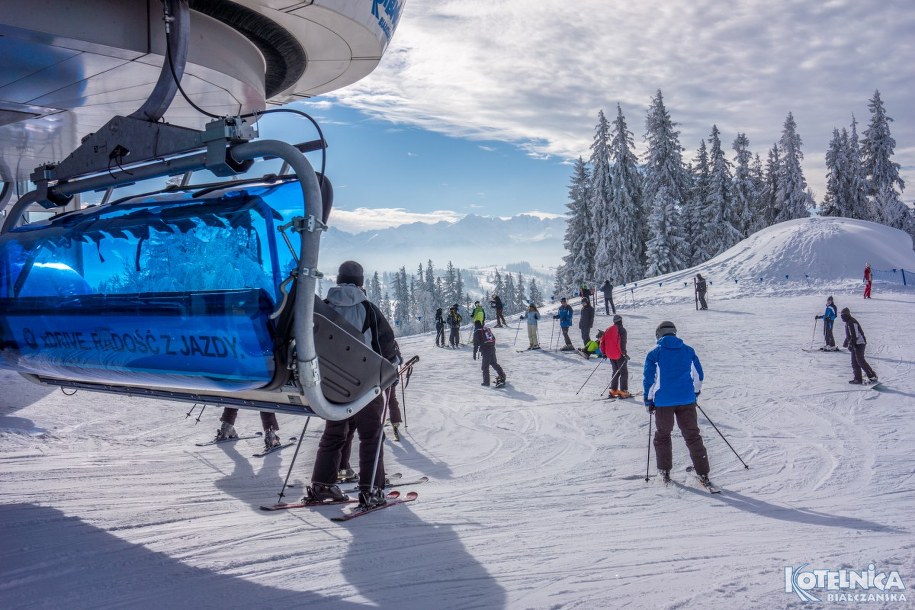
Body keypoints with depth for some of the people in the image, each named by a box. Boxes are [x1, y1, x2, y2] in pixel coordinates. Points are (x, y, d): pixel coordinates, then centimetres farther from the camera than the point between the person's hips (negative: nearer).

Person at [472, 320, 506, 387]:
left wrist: (474, 353, -4)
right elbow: (494, 338, 19)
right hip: (492, 348, 6)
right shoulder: (487, 329, 15)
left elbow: (476, 344, -8)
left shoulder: (477, 332, -5)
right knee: (494, 363, 21)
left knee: (485, 366, 0)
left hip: (485, 350, -6)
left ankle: (486, 381, 2)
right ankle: (502, 375, 22)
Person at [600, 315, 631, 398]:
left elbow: (602, 341, 8)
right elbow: (622, 343, -21)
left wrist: (604, 352, 17)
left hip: (610, 355, 7)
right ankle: (623, 391, -2)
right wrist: (624, 353, -13)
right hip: (619, 355, -6)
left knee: (616, 372, 19)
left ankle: (613, 391, 14)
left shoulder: (608, 330, 8)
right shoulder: (621, 330, -12)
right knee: (624, 373, 3)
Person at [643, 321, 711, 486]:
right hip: (687, 400, 2)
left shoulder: (655, 353, -3)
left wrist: (648, 399, 4)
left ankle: (664, 471, 18)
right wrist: (695, 393, 25)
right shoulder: (688, 350, 6)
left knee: (662, 435, 15)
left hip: (663, 401, -2)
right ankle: (702, 473, 5)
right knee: (693, 436, 8)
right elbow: (698, 375, 10)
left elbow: (648, 378, -5)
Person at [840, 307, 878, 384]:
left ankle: (873, 377, -12)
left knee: (860, 361, -15)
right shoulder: (848, 323, 16)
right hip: (855, 345, 10)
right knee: (854, 362, 7)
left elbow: (855, 335, -23)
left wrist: (851, 344, -26)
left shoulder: (852, 322, -16)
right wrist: (846, 343, 35)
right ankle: (858, 379, 9)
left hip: (859, 344, -10)